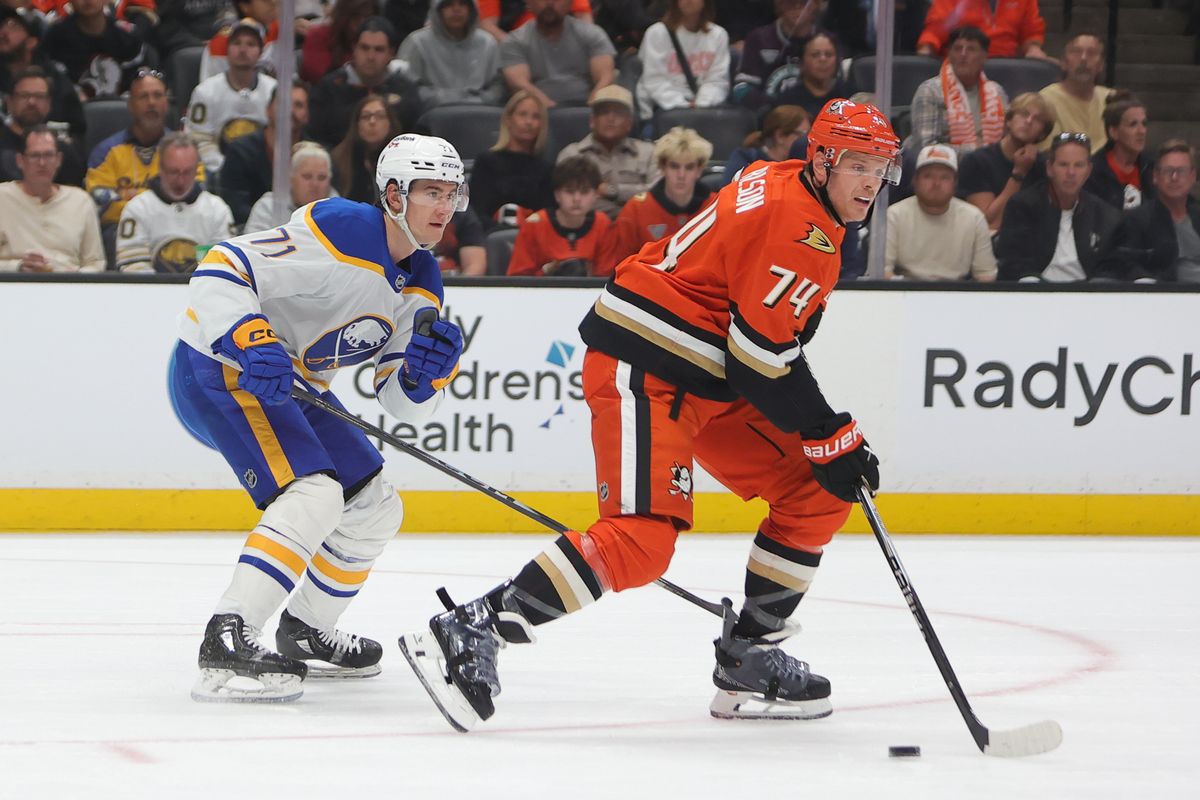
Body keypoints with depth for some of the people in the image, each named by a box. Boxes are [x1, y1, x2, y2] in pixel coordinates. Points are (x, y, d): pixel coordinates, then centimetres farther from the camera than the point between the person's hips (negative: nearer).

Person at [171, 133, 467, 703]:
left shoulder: (421, 283, 7)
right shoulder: (338, 232, -21)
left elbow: (403, 404, 7)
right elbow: (220, 270, -26)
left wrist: (429, 368, -15)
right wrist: (250, 342, -39)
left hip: (289, 388, 10)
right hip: (218, 367, -10)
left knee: (375, 508, 14)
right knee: (313, 494, -28)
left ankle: (304, 635, 31)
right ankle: (226, 644, -34)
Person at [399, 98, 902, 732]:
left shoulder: (783, 186, 14)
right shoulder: (798, 226, -18)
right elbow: (764, 359, -20)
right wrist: (835, 441, -12)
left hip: (707, 381, 11)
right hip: (642, 370, -11)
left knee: (818, 498, 8)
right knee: (642, 537, -23)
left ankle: (747, 659, 11)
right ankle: (471, 630, -22)